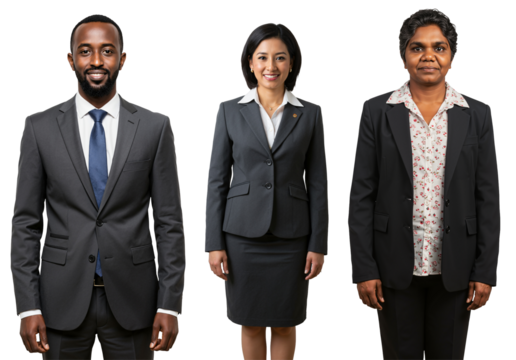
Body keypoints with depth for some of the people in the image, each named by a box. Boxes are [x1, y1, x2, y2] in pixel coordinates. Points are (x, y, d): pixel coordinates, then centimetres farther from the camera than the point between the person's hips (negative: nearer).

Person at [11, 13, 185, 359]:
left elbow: (169, 222, -1)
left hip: (131, 298, 0)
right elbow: (26, 223, 1)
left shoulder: (155, 127, -1)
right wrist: (28, 307, -5)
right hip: (63, 298, 0)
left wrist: (169, 305, -6)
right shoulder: (40, 127, 1)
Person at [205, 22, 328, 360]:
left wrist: (319, 244, -2)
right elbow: (217, 179, 1)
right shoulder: (230, 109, 1)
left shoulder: (310, 113, 2)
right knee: (251, 323, 9)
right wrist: (214, 243, -4)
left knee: (284, 324, 9)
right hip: (243, 233, 0)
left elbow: (318, 182, 2)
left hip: (291, 234, 0)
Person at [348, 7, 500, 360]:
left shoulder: (477, 114, 1)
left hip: (454, 266, 1)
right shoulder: (377, 111, -1)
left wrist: (485, 272, -3)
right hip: (396, 265, -1)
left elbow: (489, 197, 1)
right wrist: (364, 270, -7)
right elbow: (362, 195, -2)